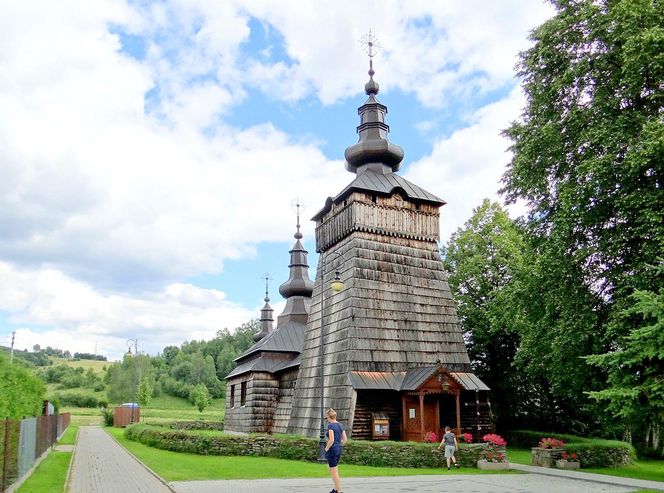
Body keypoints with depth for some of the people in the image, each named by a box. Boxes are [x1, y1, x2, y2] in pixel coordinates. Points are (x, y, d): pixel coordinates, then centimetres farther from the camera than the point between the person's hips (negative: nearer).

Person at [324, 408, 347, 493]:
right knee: (331, 468, 23)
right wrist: (339, 447, 17)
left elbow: (331, 440, -24)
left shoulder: (330, 425, -16)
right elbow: (345, 439, 10)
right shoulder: (340, 425, 7)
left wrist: (326, 448, -10)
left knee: (334, 472, 2)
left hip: (332, 450, -8)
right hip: (339, 449, 8)